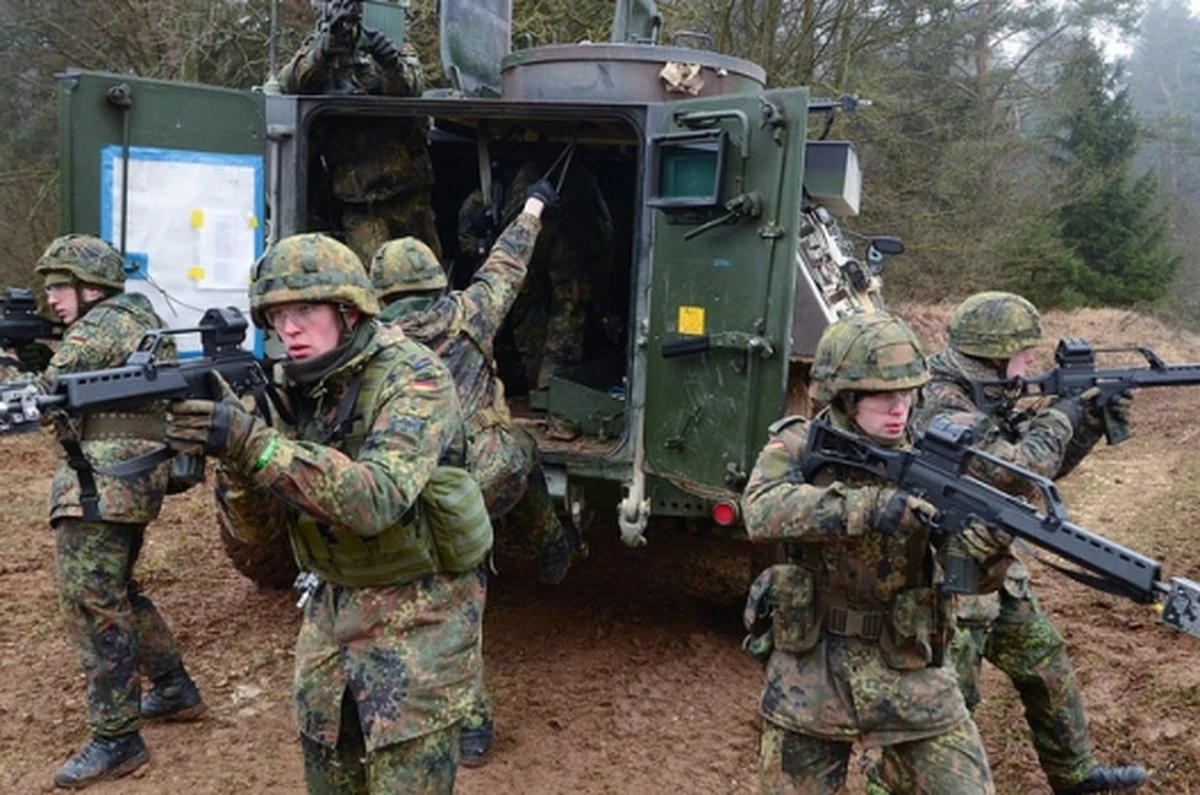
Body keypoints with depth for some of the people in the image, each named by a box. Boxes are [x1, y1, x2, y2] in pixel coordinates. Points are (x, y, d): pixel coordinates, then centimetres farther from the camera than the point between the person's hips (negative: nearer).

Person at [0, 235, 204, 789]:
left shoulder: (100, 327, -11)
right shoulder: (141, 317, 18)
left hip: (102, 481, -10)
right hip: (135, 477, 10)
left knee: (91, 604, -6)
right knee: (115, 591, 23)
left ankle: (116, 740, -1)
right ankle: (174, 689, 32)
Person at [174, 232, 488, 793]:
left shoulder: (413, 377, -20)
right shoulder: (287, 388, 0)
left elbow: (375, 499, -35)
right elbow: (259, 529, -3)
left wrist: (254, 442, -41)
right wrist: (231, 454, -23)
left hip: (418, 610, -6)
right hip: (332, 605, 7)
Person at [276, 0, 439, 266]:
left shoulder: (376, 47, 12)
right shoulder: (314, 53, 12)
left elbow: (411, 87, -8)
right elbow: (289, 84, -10)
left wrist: (392, 64, -30)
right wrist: (327, 44, -25)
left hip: (408, 185, 2)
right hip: (358, 198, -1)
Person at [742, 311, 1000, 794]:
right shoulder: (798, 447, -9)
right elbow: (761, 512, -30)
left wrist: (992, 541, -32)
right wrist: (867, 506, -38)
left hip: (909, 673, 2)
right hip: (810, 671, -1)